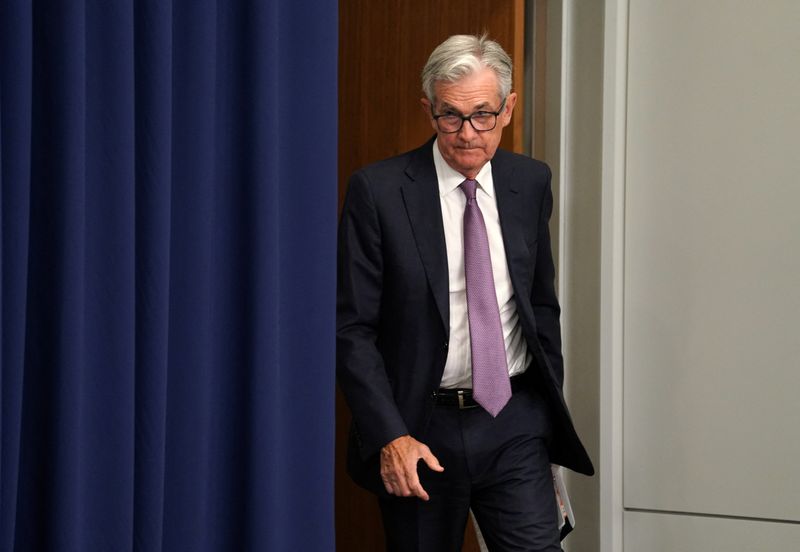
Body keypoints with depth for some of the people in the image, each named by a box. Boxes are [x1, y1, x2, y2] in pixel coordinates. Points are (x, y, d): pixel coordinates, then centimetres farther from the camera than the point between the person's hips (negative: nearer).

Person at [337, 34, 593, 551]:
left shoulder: (530, 182, 5)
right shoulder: (377, 191, -9)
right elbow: (352, 328, -9)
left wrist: (551, 404, 15)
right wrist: (389, 436, -17)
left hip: (515, 425, 3)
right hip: (419, 430, -2)